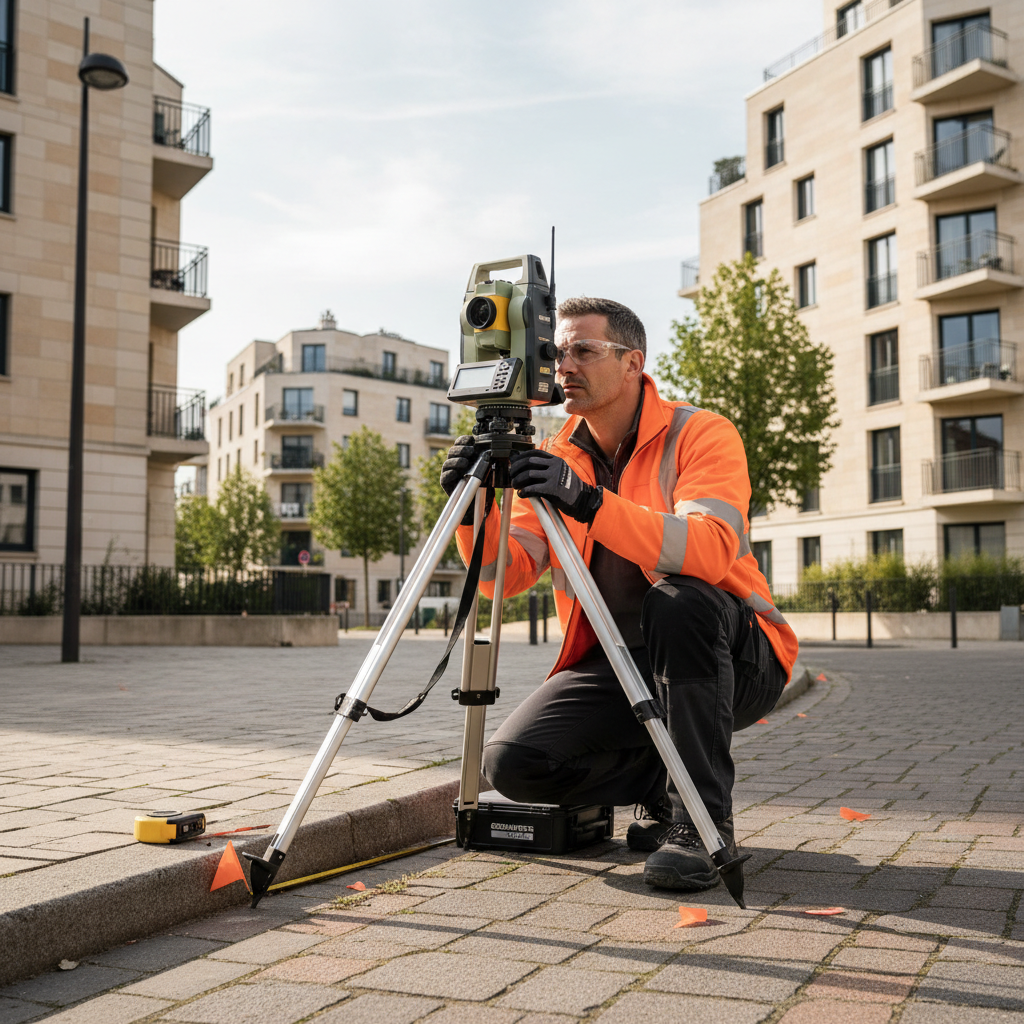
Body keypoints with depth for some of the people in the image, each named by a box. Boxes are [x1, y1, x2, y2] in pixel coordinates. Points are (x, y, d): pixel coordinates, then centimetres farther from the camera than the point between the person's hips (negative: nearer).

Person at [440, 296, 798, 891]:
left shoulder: (701, 434, -11)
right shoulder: (556, 459, 4)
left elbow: (712, 552, -31)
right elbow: (505, 576, -5)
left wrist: (591, 502, -40)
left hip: (737, 663, -4)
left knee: (677, 599, -36)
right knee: (513, 761, -16)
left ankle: (704, 815, -22)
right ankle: (666, 780, 9)